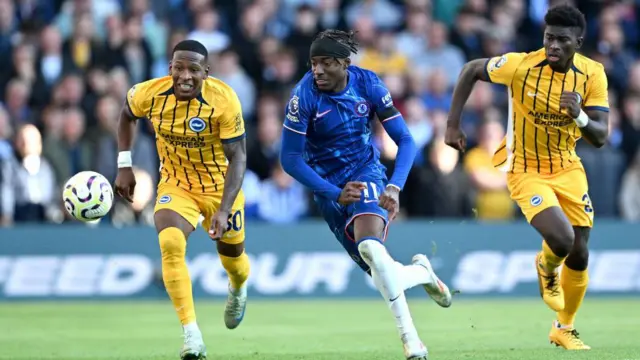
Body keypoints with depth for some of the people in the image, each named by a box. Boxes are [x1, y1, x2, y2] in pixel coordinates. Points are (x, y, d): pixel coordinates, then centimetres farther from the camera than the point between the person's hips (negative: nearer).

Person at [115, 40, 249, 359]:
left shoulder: (224, 100, -26)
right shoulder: (149, 94, -18)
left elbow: (238, 157, -23)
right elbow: (126, 115, 7)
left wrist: (223, 209, -32)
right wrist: (124, 166, 1)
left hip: (220, 187, -1)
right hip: (175, 185, 1)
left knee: (233, 260, 15)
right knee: (170, 243, -27)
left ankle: (238, 290, 57)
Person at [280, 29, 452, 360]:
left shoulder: (368, 84, -13)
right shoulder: (305, 95, -18)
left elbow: (405, 141, -7)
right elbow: (290, 158, -13)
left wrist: (394, 187, -23)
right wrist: (335, 194, -19)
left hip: (366, 173, -1)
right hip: (329, 187, 1)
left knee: (369, 246, -31)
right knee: (382, 276, -4)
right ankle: (421, 272, 33)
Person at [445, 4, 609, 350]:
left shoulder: (592, 74, -13)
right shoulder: (520, 65, -21)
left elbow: (599, 137, -15)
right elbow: (470, 70, -4)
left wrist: (579, 116, -36)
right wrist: (453, 125, -6)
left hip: (568, 168, 4)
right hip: (526, 169, -4)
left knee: (579, 254, 6)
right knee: (562, 240, -24)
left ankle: (564, 328, 30)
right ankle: (547, 269, 16)